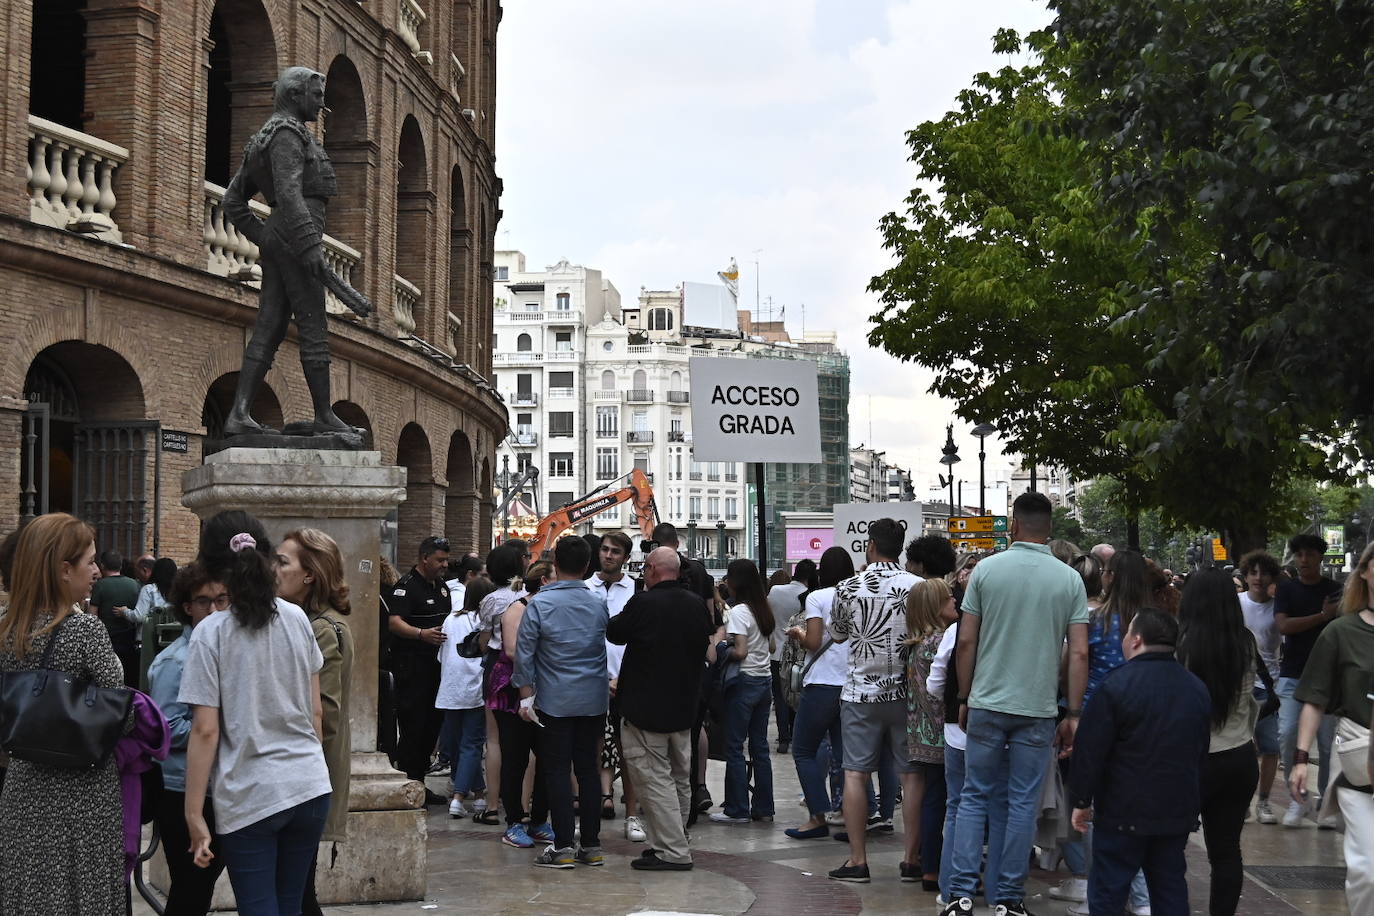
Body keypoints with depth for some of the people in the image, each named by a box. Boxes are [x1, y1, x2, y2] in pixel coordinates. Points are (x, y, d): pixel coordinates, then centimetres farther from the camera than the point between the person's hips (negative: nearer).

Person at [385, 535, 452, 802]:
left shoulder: (442, 587, 17)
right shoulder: (406, 586, -11)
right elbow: (395, 622, -23)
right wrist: (422, 634, -38)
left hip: (436, 665, 9)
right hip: (411, 667, -9)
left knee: (433, 723, 11)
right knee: (412, 727, -7)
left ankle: (419, 783, 19)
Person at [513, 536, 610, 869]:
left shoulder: (540, 604, -9)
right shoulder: (599, 604, 2)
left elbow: (524, 652, -7)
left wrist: (526, 694, -1)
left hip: (555, 701, -3)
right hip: (594, 700, 3)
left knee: (558, 771, 1)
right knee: (588, 768, 8)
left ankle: (563, 847, -1)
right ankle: (591, 846, 11)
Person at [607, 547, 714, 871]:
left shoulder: (643, 603, -16)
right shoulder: (697, 604, 3)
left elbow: (614, 633, -2)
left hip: (646, 707, -7)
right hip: (684, 707, 7)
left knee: (654, 778, -3)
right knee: (680, 779, 16)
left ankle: (673, 851, -5)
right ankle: (673, 842, 26)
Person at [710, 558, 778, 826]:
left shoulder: (738, 612, -14)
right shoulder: (765, 610, 10)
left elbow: (740, 652, -20)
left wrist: (721, 650, -4)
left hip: (743, 683, -8)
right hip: (765, 681, 8)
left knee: (734, 747, 0)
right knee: (760, 746, 11)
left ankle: (737, 809, 2)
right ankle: (763, 807, 14)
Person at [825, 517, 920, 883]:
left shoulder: (847, 588, -4)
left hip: (860, 692, 0)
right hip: (906, 692, 0)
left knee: (855, 774, 3)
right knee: (912, 774, 6)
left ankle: (857, 860, 2)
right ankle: (912, 857, 8)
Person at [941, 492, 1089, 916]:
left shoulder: (987, 570, -3)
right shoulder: (1069, 579, -1)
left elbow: (966, 641, -2)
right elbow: (1079, 653, -4)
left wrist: (964, 699, 9)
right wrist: (1073, 714, 2)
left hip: (987, 705, 0)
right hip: (1038, 708, 0)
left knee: (974, 796, 9)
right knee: (1023, 803, 8)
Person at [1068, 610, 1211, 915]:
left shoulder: (1118, 684, -14)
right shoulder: (1197, 688, 8)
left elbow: (1090, 749, -13)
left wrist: (1081, 800, -3)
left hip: (1125, 811, -6)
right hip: (1179, 810, 6)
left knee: (1108, 890, 1)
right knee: (1170, 889, 12)